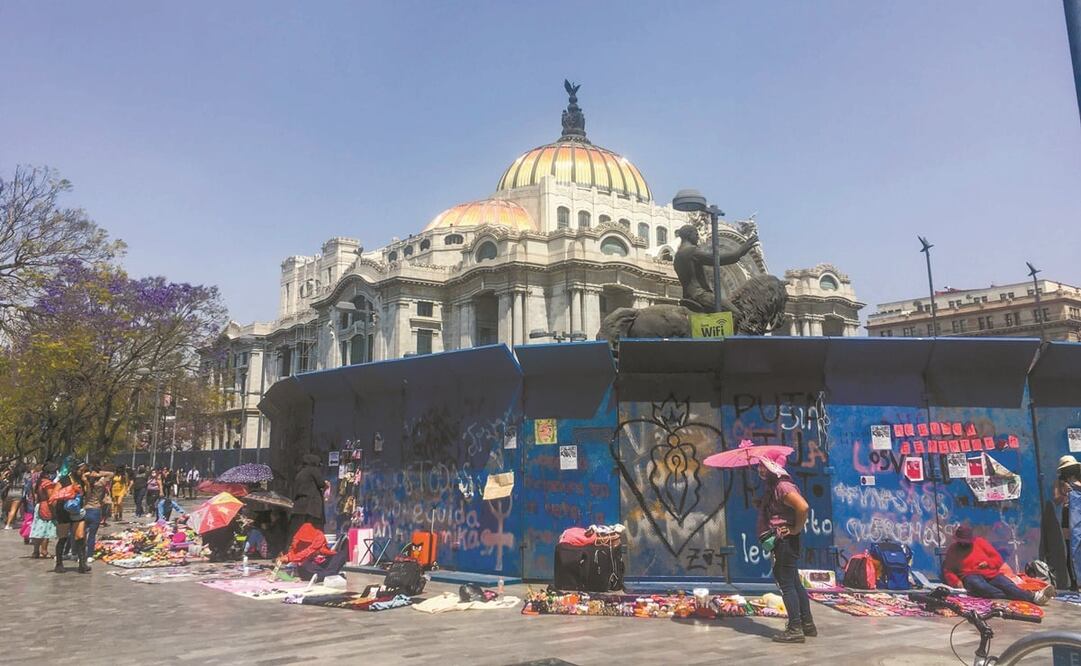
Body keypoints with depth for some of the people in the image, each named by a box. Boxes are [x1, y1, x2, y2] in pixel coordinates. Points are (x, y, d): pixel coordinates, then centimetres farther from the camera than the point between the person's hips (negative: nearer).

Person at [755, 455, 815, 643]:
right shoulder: (771, 488, 14)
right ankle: (807, 624, 24)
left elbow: (803, 507, -29)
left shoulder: (783, 487, -17)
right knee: (795, 583, 16)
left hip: (786, 542, -10)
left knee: (787, 585, -5)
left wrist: (796, 529, -19)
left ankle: (795, 629, 1)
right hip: (780, 543, 10)